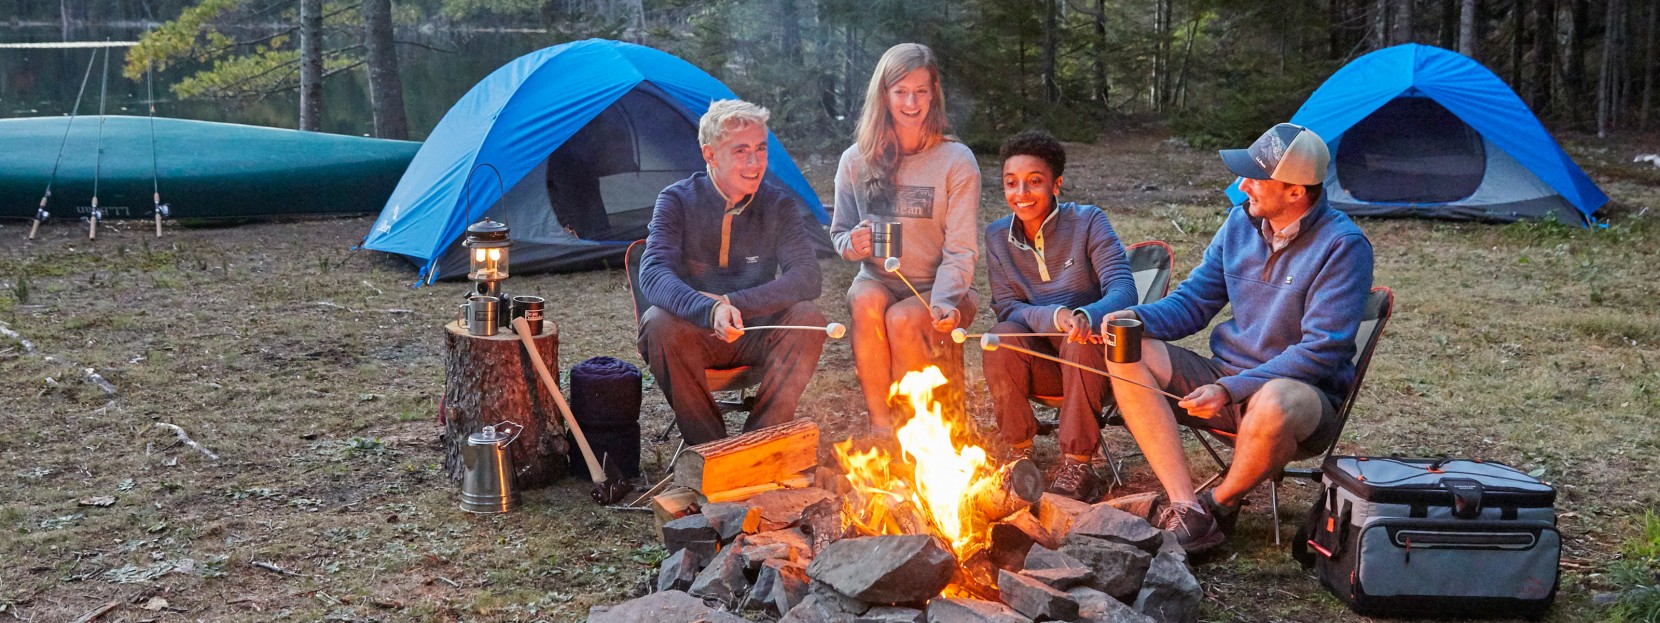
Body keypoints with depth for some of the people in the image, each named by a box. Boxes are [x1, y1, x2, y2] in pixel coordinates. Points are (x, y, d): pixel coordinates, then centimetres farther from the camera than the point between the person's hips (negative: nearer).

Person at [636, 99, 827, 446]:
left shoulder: (778, 205, -4)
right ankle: (708, 444, -19)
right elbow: (653, 273, -24)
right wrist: (710, 311, -44)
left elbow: (808, 278, -16)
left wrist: (732, 303, -28)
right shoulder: (678, 201, -9)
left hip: (755, 335, 2)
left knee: (808, 317, -26)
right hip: (695, 335, -1)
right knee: (659, 323, -33)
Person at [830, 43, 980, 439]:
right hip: (879, 282, 2)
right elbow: (839, 233, 10)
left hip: (939, 291, -2)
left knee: (903, 319, -34)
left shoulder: (957, 161, -6)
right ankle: (880, 427, -26)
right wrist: (853, 244, -16)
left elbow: (961, 250, -9)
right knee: (866, 302, -33)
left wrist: (944, 302, -28)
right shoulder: (856, 160, 2)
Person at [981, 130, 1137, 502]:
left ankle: (1077, 466, -25)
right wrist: (1056, 316, -29)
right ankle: (1019, 454, -13)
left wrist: (1086, 316, -43)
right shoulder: (997, 236, 2)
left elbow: (1123, 289, -20)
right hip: (1041, 364, 2)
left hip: (1090, 358, -2)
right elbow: (1008, 308, -7)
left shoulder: (1087, 222, -8)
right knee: (1001, 337, -28)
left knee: (1080, 341, -34)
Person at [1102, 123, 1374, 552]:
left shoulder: (1343, 246, -15)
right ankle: (1187, 510, -22)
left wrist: (1231, 391, -27)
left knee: (1273, 405, -42)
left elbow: (1321, 350, -20)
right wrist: (1139, 318, -11)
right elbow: (1192, 302, 11)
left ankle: (1220, 504, -8)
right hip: (1227, 375, 6)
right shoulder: (1241, 222, 4)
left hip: (1305, 394, -6)